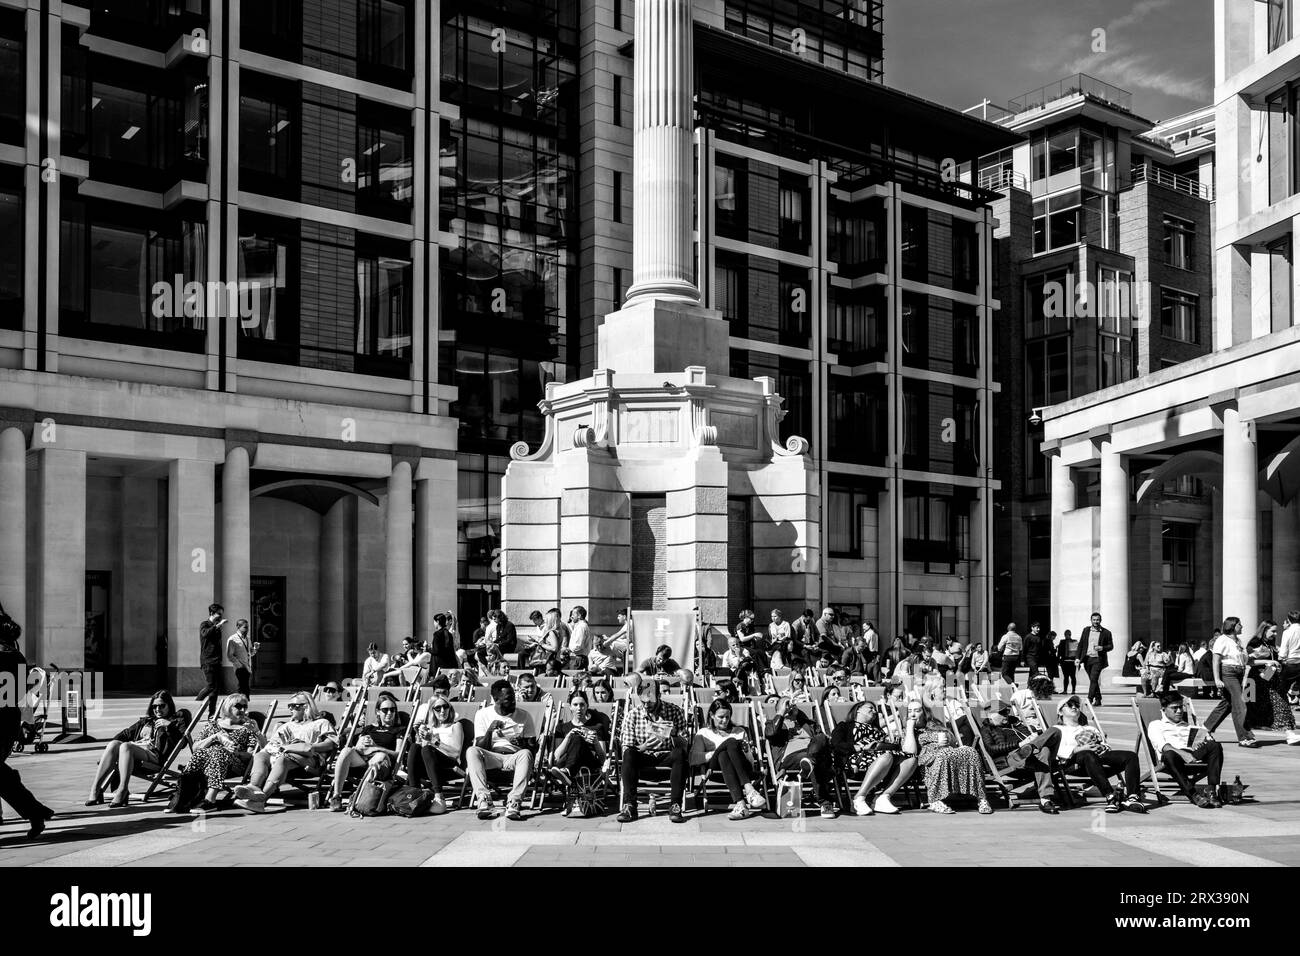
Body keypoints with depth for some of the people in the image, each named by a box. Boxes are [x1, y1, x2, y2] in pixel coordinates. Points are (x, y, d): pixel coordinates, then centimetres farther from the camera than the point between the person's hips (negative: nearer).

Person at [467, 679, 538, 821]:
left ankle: (514, 803, -44)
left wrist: (522, 744, -19)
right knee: (471, 751, -31)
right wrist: (490, 731, -18)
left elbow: (533, 748, 3)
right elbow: (481, 748, 0)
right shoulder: (483, 715, 5)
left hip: (514, 757, 0)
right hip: (491, 757, 0)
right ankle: (484, 800, -41)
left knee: (525, 754, -35)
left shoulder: (524, 716, 6)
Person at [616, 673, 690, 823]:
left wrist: (674, 735, -31)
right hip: (643, 756, 0)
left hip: (667, 756, 0)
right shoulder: (632, 715, -3)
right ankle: (629, 805, -32)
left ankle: (675, 806, -34)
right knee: (629, 754, -32)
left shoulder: (674, 711, -5)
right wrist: (644, 746, -26)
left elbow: (683, 746, -8)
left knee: (680, 754, -34)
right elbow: (626, 748, -6)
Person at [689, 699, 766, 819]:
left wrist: (745, 752, -4)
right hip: (716, 770, -1)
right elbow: (694, 758, 2)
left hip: (742, 770, 1)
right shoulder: (704, 733, 22)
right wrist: (715, 753, -11)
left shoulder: (739, 732, 28)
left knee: (731, 743, -30)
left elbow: (751, 761, 18)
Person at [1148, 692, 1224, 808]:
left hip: (1193, 755, 4)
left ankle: (1211, 789, -34)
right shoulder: (1155, 725, 20)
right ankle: (1192, 794, -45)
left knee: (1215, 746, -24)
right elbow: (1162, 746, 0)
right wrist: (1183, 754, -17)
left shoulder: (1189, 727, 36)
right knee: (1169, 755, -40)